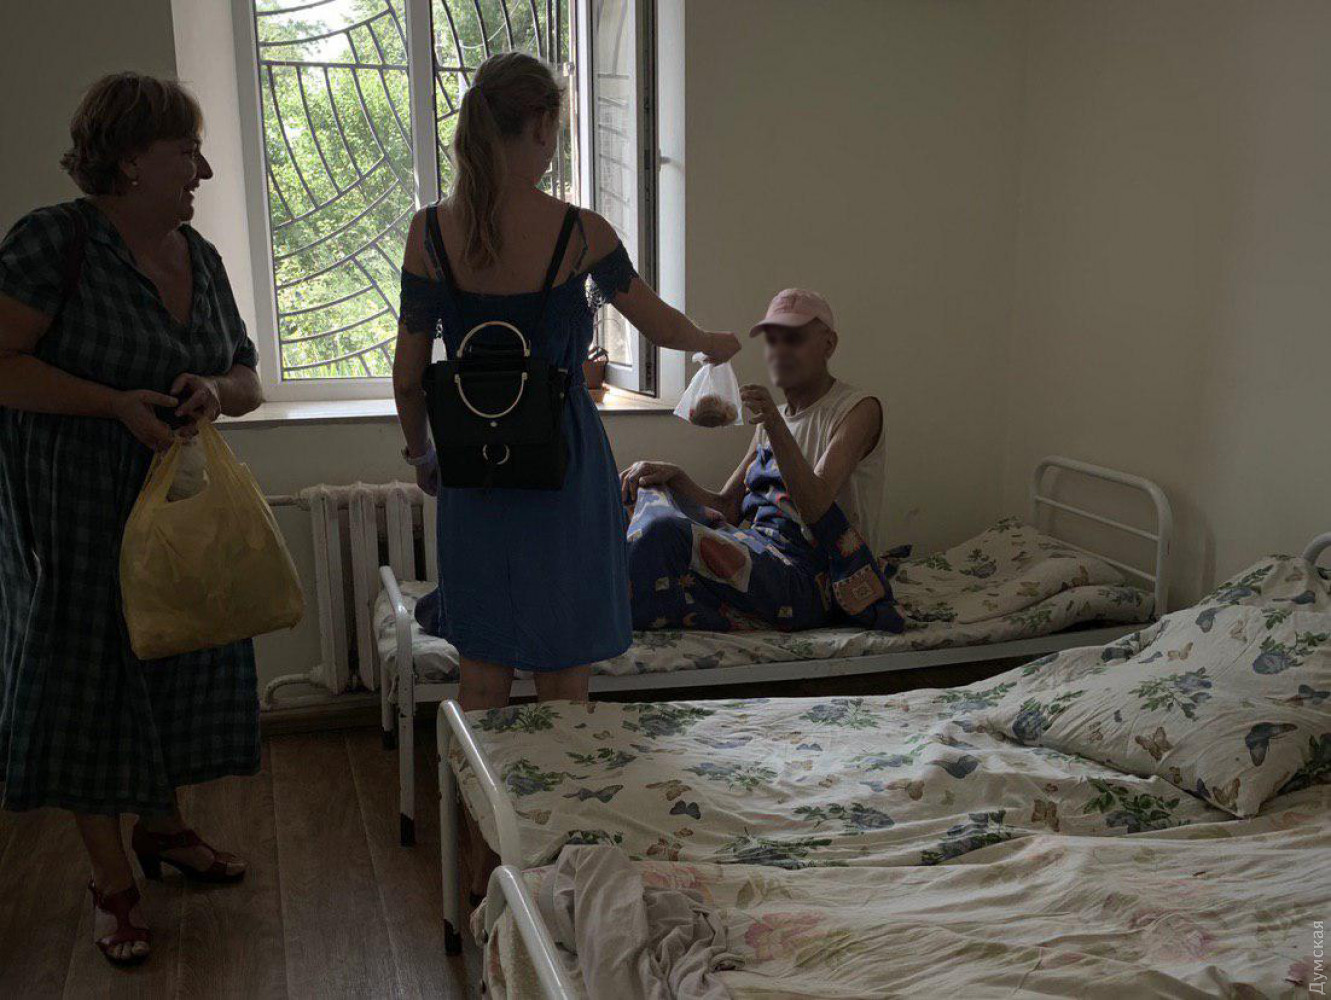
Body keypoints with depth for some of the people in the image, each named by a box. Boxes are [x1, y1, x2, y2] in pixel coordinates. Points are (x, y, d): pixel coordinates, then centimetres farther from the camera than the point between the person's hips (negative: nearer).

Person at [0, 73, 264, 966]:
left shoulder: (199, 256, 5)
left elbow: (247, 377, 10)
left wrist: (214, 391, -12)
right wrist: (116, 401, -25)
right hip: (76, 512, -6)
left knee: (180, 654, 14)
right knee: (90, 669, 2)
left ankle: (164, 825, 36)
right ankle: (112, 879, 16)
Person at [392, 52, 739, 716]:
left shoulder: (430, 232, -5)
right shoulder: (581, 233, -12)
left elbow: (409, 375, 0)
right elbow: (661, 326, 2)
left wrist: (420, 451, 18)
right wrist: (712, 343, 23)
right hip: (563, 464, -3)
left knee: (481, 680, 17)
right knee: (564, 688, 11)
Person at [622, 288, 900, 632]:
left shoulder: (859, 409, -5)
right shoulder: (772, 420, 21)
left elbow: (815, 507, -19)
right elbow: (726, 507, 14)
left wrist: (776, 426, -29)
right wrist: (673, 475, -3)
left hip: (808, 579, -8)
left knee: (665, 532, -26)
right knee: (652, 490, 7)